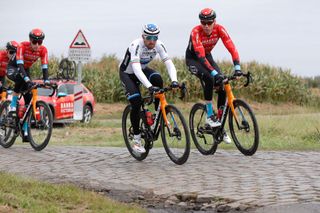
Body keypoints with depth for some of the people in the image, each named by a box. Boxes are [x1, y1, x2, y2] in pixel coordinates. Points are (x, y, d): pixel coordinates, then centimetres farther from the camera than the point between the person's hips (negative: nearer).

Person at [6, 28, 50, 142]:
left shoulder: (43, 50, -20)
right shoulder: (22, 46, -31)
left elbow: (44, 67, -24)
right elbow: (20, 64, -40)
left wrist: (46, 81, -40)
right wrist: (27, 79, -53)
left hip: (26, 69, 4)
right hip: (13, 68, -4)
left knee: (28, 99, -7)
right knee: (20, 78, -41)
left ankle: (25, 131, -4)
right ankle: (12, 106, -27)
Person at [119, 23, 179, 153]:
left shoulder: (159, 45, -20)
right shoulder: (136, 45, -35)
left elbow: (169, 63, -27)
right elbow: (136, 69, -47)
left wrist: (174, 80, -46)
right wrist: (149, 86, -59)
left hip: (143, 69, 4)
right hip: (127, 73, -4)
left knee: (157, 79, -29)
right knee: (136, 102, -20)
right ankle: (136, 140, -8)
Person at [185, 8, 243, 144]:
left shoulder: (219, 29, -21)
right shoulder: (196, 32, -32)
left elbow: (231, 48, -28)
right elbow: (200, 56, -39)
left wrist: (237, 67, -41)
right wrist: (214, 72, -48)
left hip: (207, 57, 5)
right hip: (193, 58, -4)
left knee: (222, 85, -11)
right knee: (209, 79, -32)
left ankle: (220, 125, 0)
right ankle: (209, 116, -20)